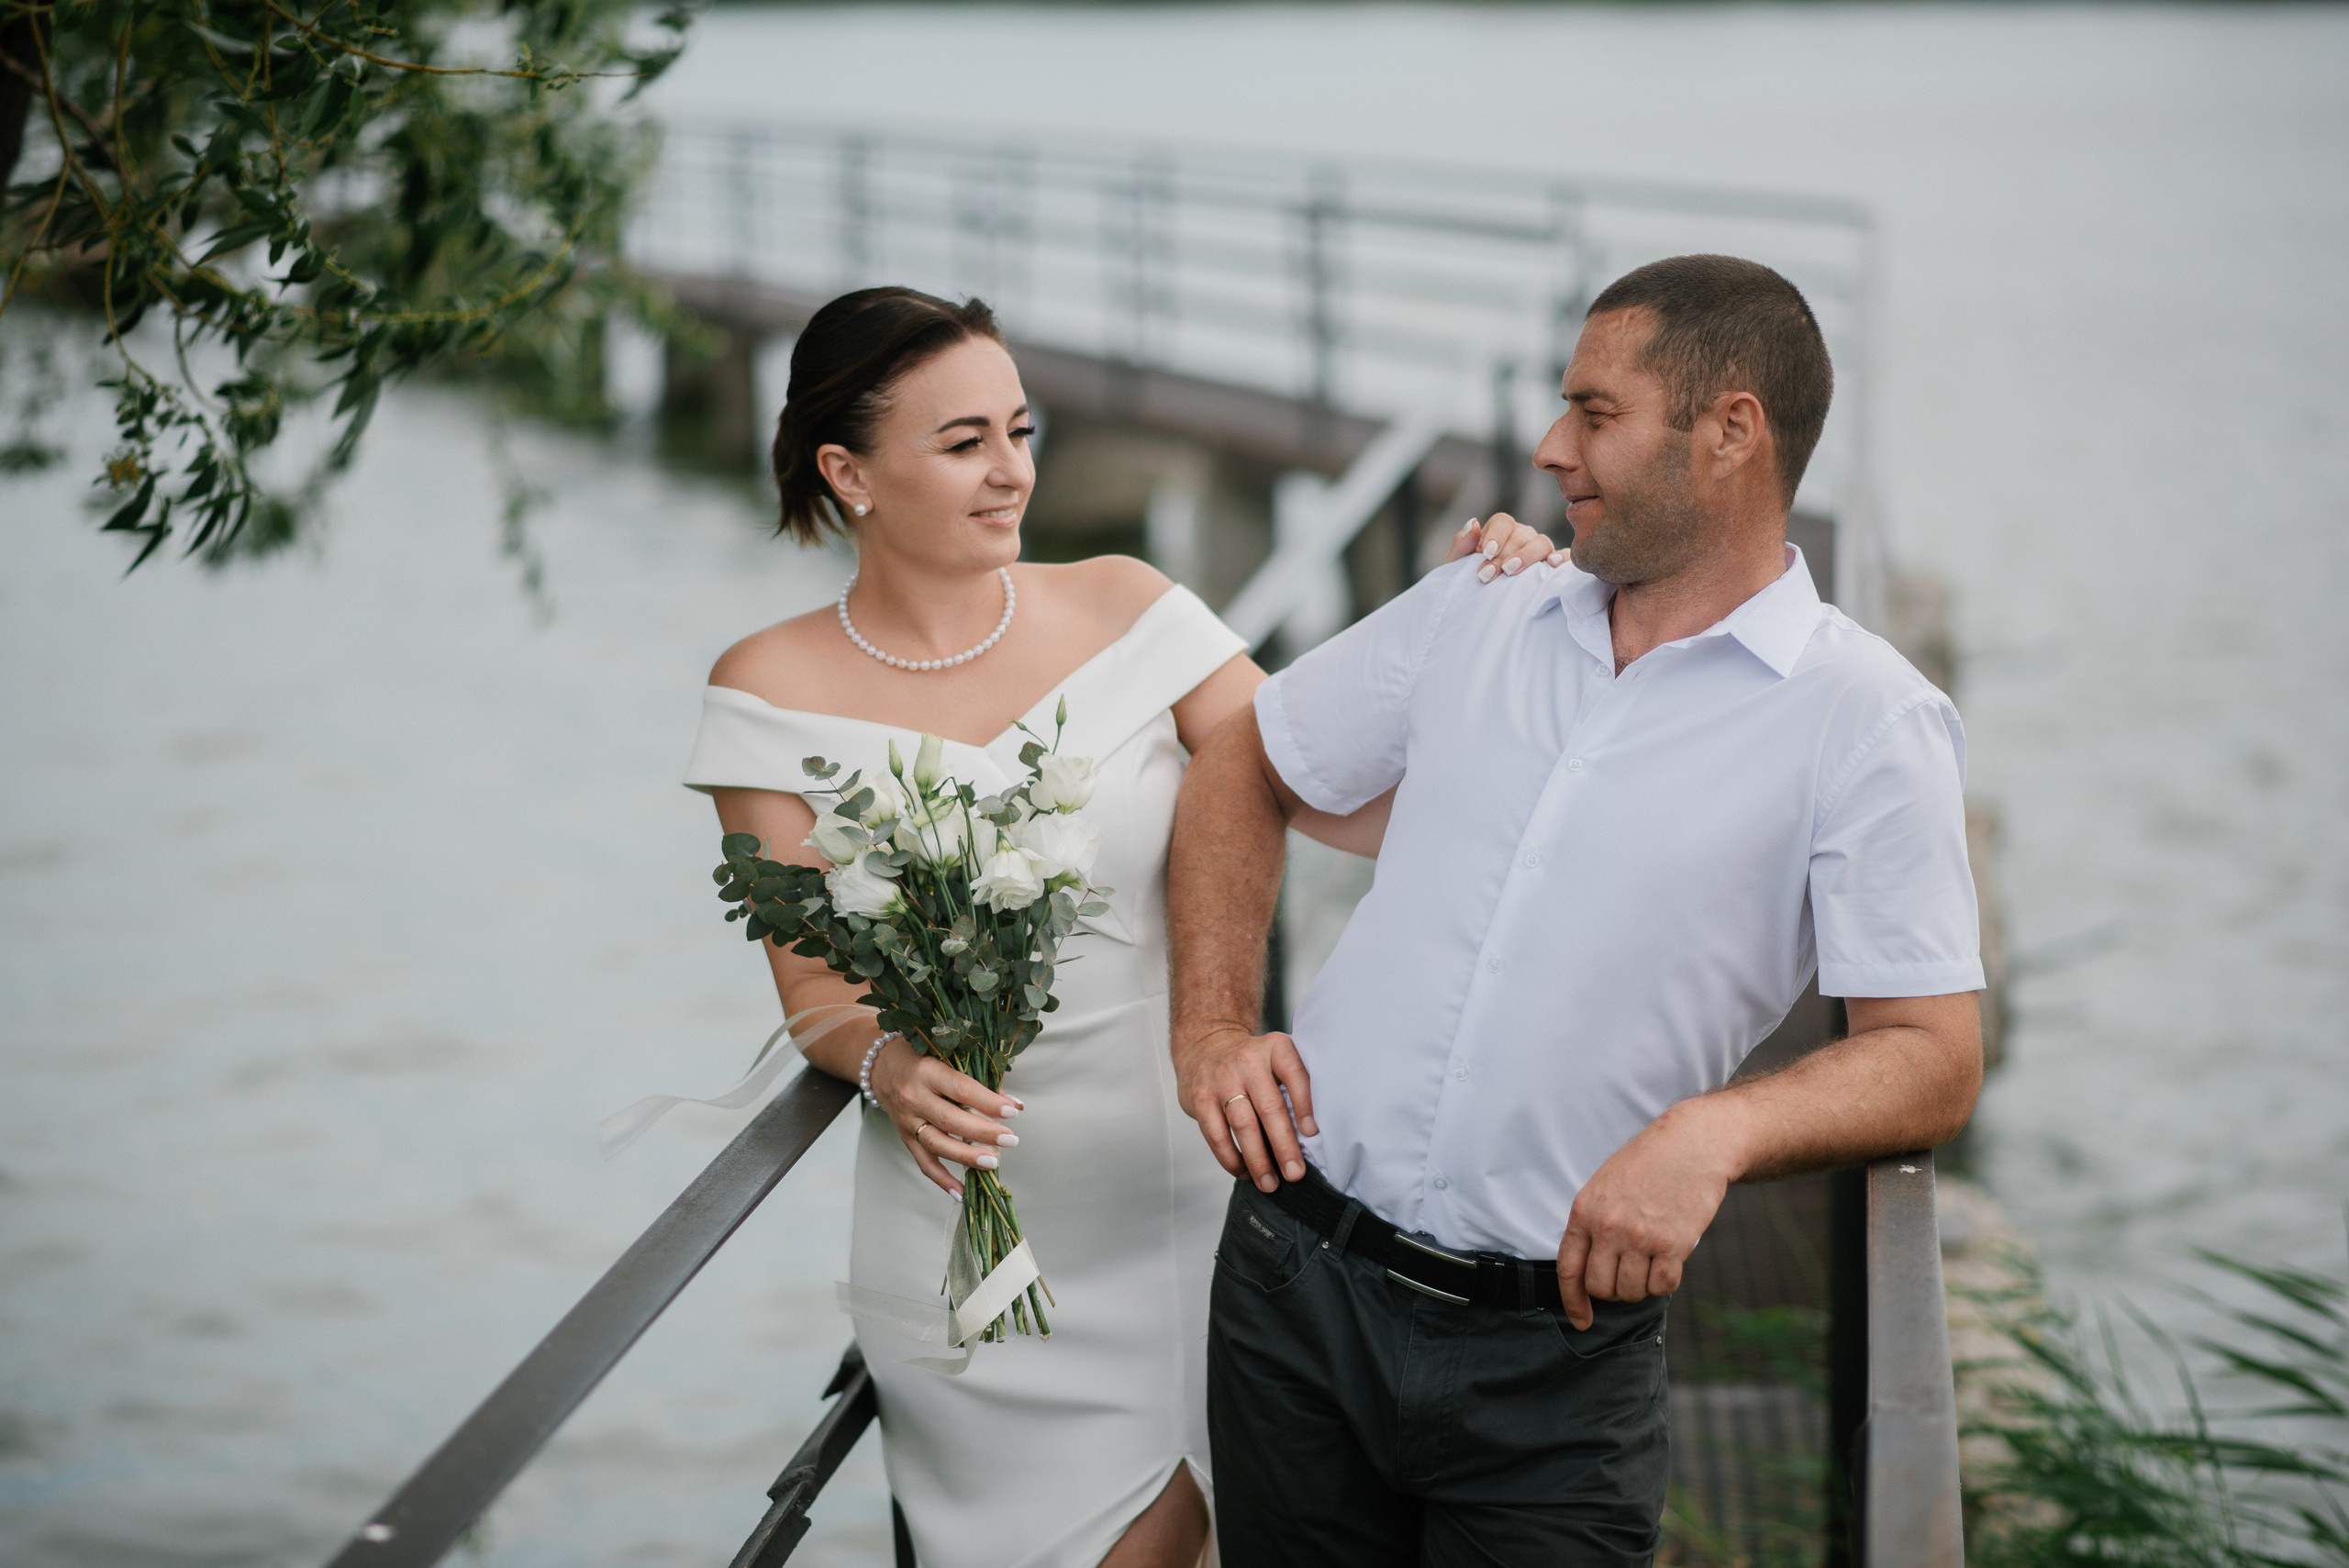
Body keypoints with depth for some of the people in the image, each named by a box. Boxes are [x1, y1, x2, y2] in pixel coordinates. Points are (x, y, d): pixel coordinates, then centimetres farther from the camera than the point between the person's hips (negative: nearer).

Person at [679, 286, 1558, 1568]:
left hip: (1184, 1171, 1)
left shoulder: (1122, 610, -2)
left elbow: (1345, 810, -6)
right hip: (970, 1212, -1)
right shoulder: (774, 692, -5)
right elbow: (814, 985, -2)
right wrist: (887, 1067, -23)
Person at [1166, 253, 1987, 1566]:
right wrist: (1214, 1027, 5)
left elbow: (1933, 1059, -12)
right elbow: (1242, 771, 19)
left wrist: (1713, 1132, -29)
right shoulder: (1474, 612, 9)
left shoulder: (1866, 718, -6)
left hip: (1552, 1348, -4)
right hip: (1297, 1274, 4)